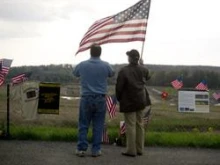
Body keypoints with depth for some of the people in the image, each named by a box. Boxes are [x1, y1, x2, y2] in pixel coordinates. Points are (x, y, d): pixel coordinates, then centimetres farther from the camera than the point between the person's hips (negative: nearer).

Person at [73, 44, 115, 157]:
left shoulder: (82, 65, -3)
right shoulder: (105, 65, -6)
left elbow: (75, 73, 17)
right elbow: (112, 74, 14)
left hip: (86, 98, 0)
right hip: (100, 99, 0)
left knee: (83, 124, 9)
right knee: (98, 126, 7)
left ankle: (81, 149, 10)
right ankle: (96, 150, 10)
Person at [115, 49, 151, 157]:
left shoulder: (124, 71, -15)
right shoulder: (143, 70, 1)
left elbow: (119, 87, -11)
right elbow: (146, 79, 19)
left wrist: (119, 98, 2)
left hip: (129, 102, -5)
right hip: (141, 101, 5)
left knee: (130, 126, 0)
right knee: (140, 125, 12)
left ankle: (131, 150, 3)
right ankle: (140, 149, 19)